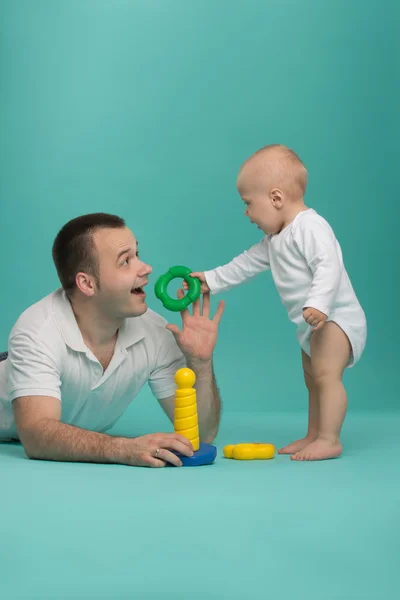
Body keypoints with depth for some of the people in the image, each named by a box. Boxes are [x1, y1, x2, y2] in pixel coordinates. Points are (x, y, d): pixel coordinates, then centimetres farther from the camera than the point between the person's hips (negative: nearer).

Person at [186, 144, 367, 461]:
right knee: (312, 378, 15)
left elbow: (329, 266, -30)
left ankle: (329, 439, -21)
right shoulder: (275, 238, 13)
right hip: (313, 322, 11)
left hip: (335, 316, -11)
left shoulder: (310, 227, -20)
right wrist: (210, 280, 20)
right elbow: (247, 264, 21)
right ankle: (314, 436, 22)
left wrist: (319, 304, -41)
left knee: (326, 374, -20)